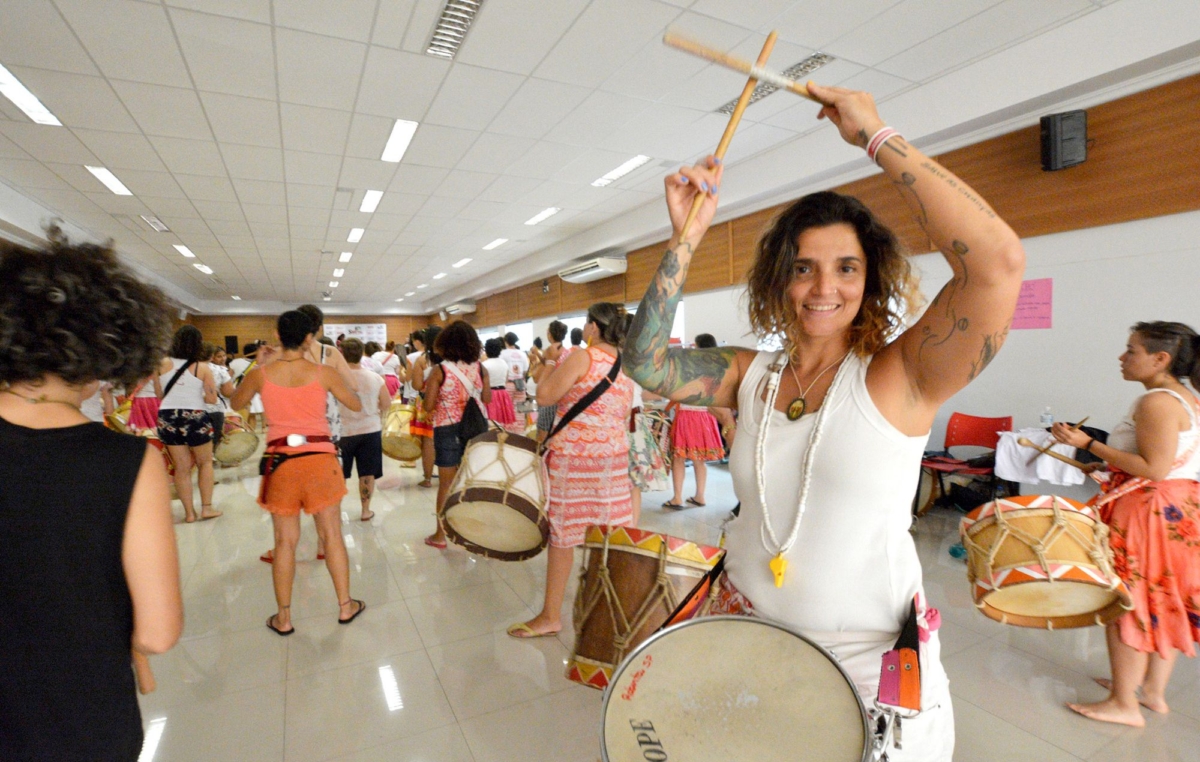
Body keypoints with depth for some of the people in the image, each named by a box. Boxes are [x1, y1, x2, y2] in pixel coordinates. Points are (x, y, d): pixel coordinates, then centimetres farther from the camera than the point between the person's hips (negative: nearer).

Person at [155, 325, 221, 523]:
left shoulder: (163, 364, -2)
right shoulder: (202, 367, -9)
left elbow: (159, 394, 4)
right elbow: (212, 399, -8)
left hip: (168, 418, 3)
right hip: (195, 417, -3)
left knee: (181, 467, 11)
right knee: (205, 463, 16)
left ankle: (189, 512, 15)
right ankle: (206, 507, 13)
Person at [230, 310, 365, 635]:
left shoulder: (260, 375, -4)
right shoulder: (324, 372, -8)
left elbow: (236, 402, 17)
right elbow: (356, 405, 6)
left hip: (281, 461, 1)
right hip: (320, 458, -1)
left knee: (285, 541, 12)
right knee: (332, 535, 10)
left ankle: (284, 617, 22)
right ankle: (345, 605, 22)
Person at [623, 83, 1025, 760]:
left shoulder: (899, 375, -13)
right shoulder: (752, 375, -2)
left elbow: (998, 261, -27)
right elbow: (646, 362, -11)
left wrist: (876, 136, -21)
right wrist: (686, 238, -17)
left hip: (869, 671, -3)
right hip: (746, 648, 4)